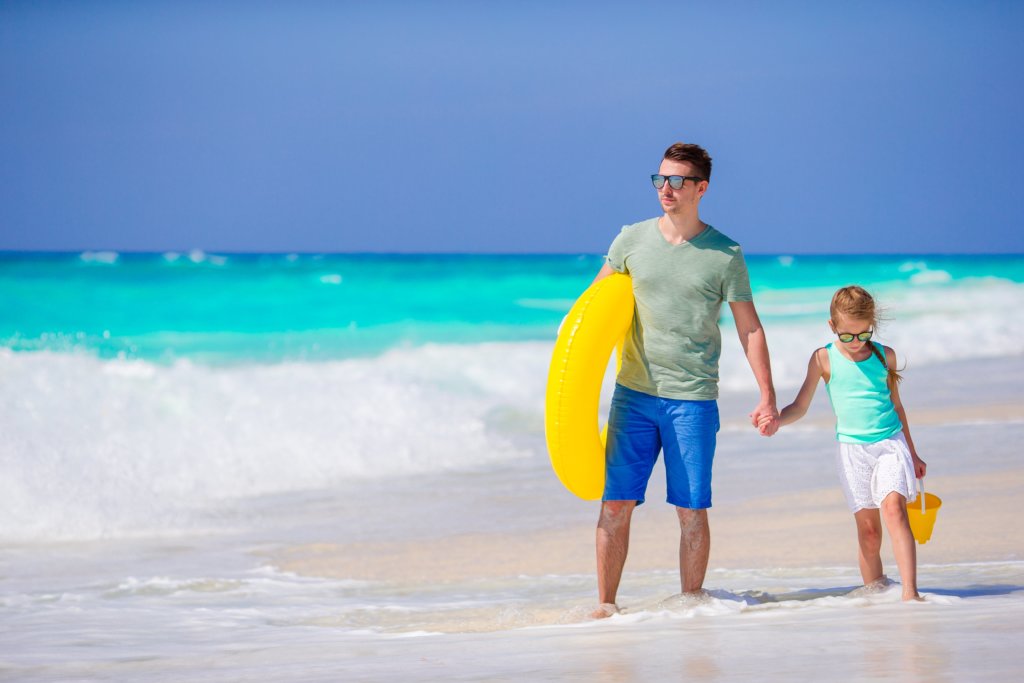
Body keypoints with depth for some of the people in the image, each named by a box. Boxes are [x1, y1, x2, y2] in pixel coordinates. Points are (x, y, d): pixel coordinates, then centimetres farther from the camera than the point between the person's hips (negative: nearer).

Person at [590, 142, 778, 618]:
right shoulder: (632, 240, 5)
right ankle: (605, 605, 6)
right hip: (634, 393, 2)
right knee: (615, 502, -2)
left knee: (692, 510, -1)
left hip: (692, 399, -2)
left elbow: (750, 328, 4)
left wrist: (767, 398, 0)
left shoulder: (725, 255, 0)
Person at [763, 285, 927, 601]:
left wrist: (912, 454, 25)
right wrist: (775, 419, -14)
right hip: (852, 448, 0)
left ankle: (910, 591, -28)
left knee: (893, 507, -20)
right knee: (867, 528, -3)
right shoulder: (824, 359, 3)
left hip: (891, 442, 0)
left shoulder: (885, 355, 8)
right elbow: (800, 407, 7)